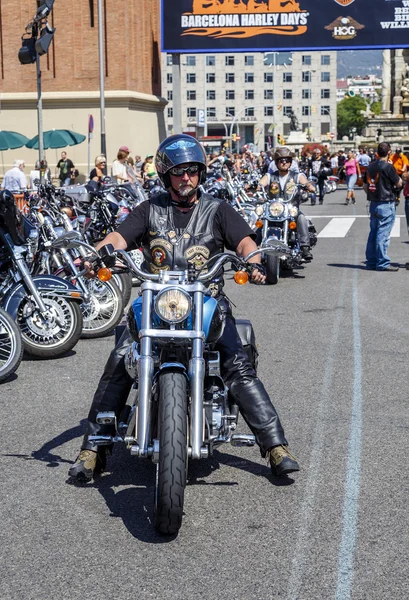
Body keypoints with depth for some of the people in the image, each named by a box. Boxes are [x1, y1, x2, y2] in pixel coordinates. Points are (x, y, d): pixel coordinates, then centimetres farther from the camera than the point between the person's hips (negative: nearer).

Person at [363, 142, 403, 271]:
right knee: (383, 234, -5)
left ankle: (371, 262, 16)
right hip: (386, 204, -7)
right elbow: (399, 183, -6)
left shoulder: (370, 167, 8)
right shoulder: (388, 167, -14)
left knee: (373, 233, 12)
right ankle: (382, 263, -3)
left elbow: (365, 186, 14)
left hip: (373, 204, 7)